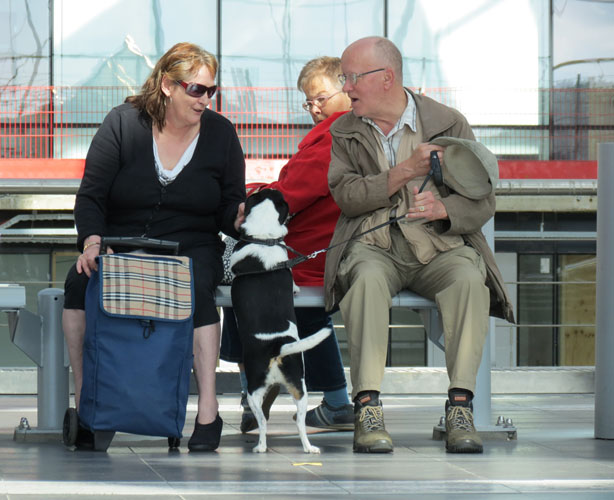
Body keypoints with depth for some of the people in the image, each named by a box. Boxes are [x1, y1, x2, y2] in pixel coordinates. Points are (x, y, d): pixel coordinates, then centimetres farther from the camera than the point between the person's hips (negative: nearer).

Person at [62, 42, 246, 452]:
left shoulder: (220, 132, 3)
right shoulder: (123, 123, -1)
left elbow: (231, 210, 5)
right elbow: (91, 195, -3)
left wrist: (241, 217, -21)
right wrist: (92, 241, -22)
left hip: (191, 247, 0)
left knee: (197, 287, -34)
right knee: (80, 281, -30)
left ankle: (208, 411, -33)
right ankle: (83, 398, -24)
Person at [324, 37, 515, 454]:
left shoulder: (449, 123, 5)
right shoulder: (344, 132, 12)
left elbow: (483, 199, 2)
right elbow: (346, 195, -4)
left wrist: (444, 208, -20)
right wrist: (405, 172, -15)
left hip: (440, 248, 0)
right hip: (374, 248, 0)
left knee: (469, 279, -34)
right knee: (367, 279, -35)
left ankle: (460, 407, -34)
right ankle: (367, 409, -39)